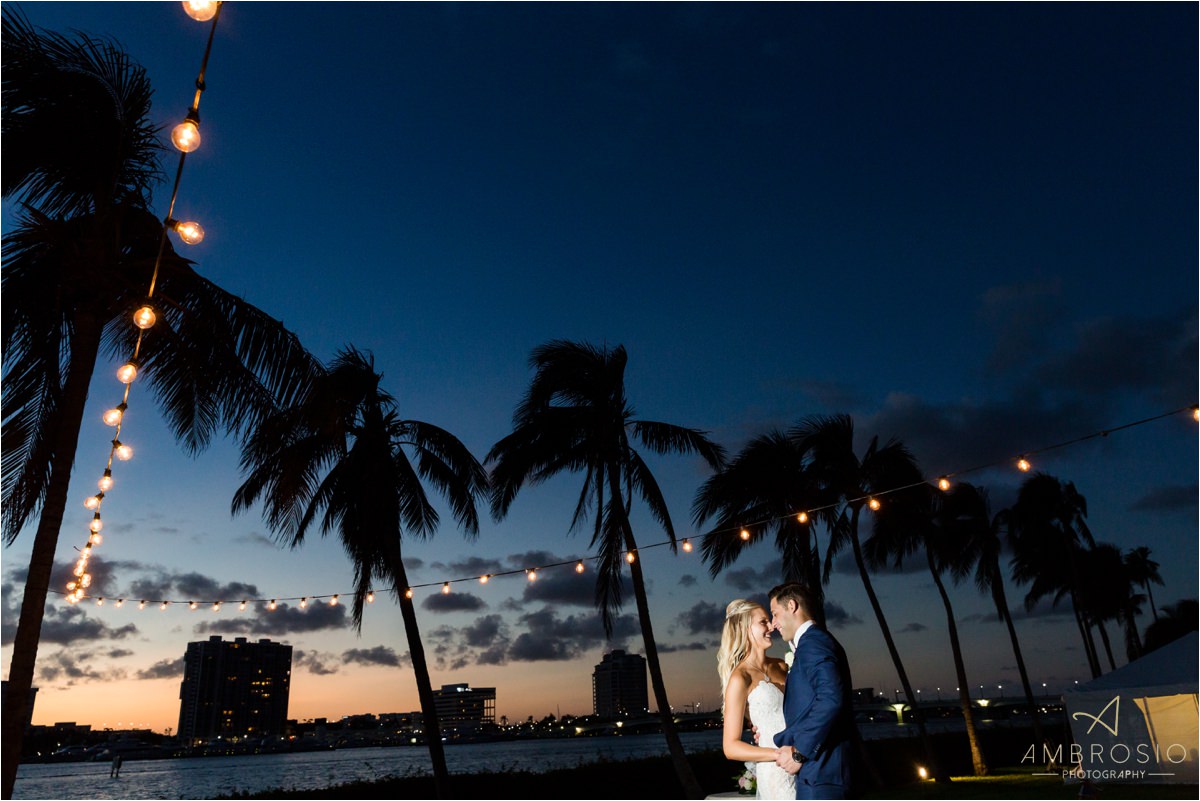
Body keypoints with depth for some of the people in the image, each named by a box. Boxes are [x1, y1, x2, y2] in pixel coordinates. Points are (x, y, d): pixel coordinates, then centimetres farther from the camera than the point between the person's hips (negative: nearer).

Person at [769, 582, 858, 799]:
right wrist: (774, 737, 16)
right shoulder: (816, 641, 20)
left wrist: (799, 752, -18)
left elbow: (831, 699, -25)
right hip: (822, 771, 10)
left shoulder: (811, 642, -11)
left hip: (820, 772, -10)